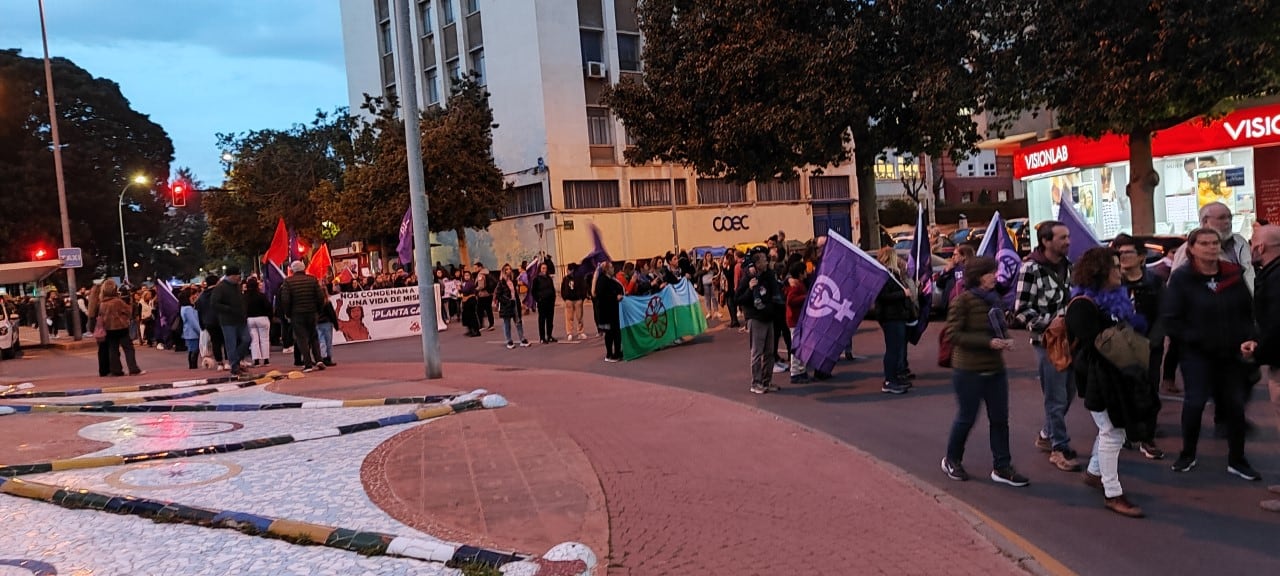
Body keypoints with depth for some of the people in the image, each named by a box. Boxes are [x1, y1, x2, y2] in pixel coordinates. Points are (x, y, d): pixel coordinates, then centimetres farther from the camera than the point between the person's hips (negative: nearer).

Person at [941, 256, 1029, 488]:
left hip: (995, 368, 7)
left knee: (1000, 419, 8)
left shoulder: (995, 299, 8)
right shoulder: (963, 300, -13)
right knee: (967, 418, 5)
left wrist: (1005, 339, -1)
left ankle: (1001, 467, 17)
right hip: (969, 370, -6)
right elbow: (954, 334, -17)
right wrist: (988, 342, -22)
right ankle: (951, 460, 25)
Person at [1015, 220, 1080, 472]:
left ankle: (1047, 436, 33)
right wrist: (1050, 324, -21)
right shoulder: (1031, 268, -14)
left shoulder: (1067, 266, 9)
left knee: (1068, 393, 15)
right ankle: (1060, 448, 12)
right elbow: (1021, 310, -14)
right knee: (1056, 398, -1)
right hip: (1047, 341, -7)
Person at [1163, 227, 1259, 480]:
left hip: (1231, 353, 4)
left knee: (1235, 405, 7)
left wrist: (1250, 338, -7)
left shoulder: (1234, 274, 5)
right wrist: (1196, 339, -15)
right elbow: (1171, 319, -10)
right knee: (1194, 402, -3)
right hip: (1196, 354, -4)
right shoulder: (1181, 277, -7)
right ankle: (1187, 454, 15)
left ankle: (1237, 460, 20)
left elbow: (1248, 311, 9)